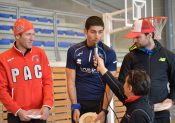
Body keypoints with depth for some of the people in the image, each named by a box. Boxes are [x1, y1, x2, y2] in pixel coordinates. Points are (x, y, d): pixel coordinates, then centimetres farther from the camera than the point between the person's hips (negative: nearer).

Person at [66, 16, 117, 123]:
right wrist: (75, 106, -9)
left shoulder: (109, 53, -5)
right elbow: (71, 81, -1)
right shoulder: (74, 51, -3)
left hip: (99, 102, -1)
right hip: (79, 103, 1)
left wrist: (104, 109, -15)